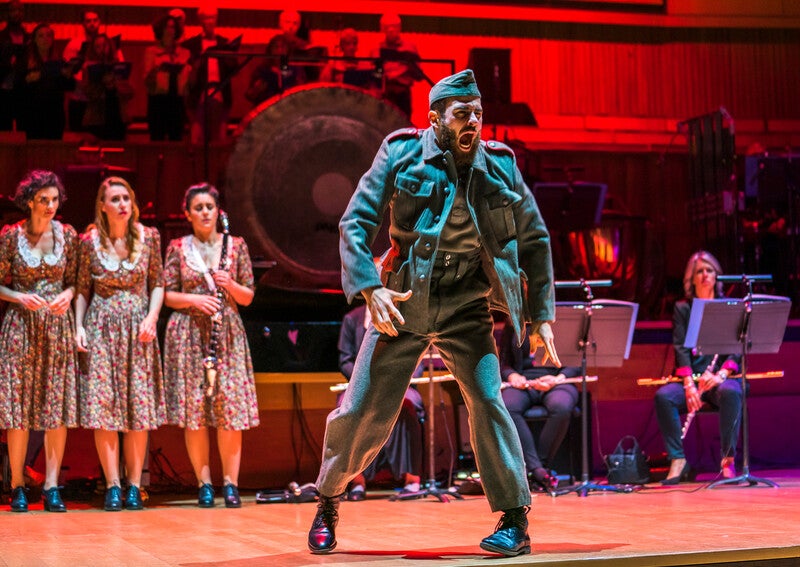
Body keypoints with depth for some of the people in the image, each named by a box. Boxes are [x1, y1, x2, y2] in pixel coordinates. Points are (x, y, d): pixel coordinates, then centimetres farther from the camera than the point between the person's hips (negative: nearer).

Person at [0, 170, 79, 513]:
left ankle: (52, 486, 1)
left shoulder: (67, 235, 4)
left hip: (57, 325, 2)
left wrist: (68, 295, -11)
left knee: (58, 407, -2)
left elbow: (75, 280, 10)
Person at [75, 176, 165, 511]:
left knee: (139, 407, -2)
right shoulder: (90, 241, 2)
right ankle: (112, 486, -1)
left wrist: (151, 318, -6)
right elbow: (83, 290, 7)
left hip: (138, 329, 1)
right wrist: (79, 327, -3)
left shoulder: (148, 238, 3)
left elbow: (158, 283, 7)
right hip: (101, 328, -1)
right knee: (103, 406, -6)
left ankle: (134, 486, 3)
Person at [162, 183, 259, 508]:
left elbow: (248, 297, 9)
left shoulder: (236, 246, 9)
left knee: (230, 408, -6)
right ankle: (204, 484, 5)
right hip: (188, 333, -1)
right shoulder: (178, 248, 6)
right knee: (194, 409, -3)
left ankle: (230, 483, 0)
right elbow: (167, 295, 4)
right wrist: (195, 299, -12)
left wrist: (230, 285, -10)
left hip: (227, 333, 1)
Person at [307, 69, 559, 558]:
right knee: (363, 412, 0)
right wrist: (369, 288, -19)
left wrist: (542, 314, 4)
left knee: (488, 400, -14)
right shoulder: (402, 153, -5)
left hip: (466, 305, 1)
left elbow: (535, 240, 9)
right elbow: (356, 222, -5)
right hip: (403, 302, -1)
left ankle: (515, 521, -4)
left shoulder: (500, 164, 1)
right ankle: (328, 503, 24)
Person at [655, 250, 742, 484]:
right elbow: (681, 348, 1)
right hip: (691, 376, 1)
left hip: (722, 378, -1)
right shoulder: (682, 309, 13)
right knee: (663, 396, -30)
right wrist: (689, 384, -15)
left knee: (729, 393, -38)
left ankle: (728, 459, -28)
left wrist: (721, 373, -18)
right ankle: (677, 460, -23)